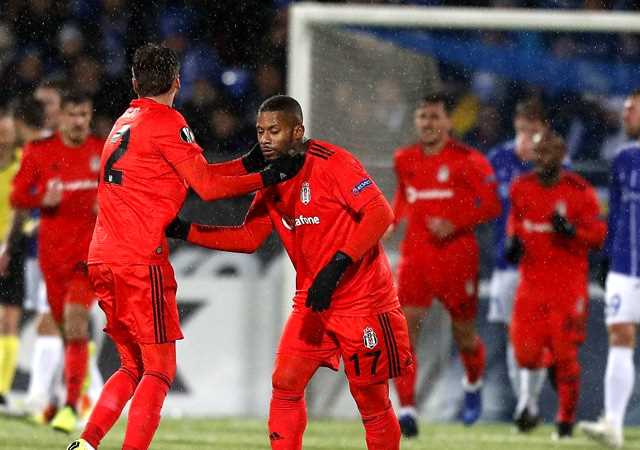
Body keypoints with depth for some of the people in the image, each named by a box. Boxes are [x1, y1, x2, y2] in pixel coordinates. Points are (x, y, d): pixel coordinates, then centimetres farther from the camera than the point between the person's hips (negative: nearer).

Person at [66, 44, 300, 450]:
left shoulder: (125, 123, 20)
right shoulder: (166, 122, -6)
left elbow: (195, 175, 20)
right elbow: (208, 187, -7)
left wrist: (249, 162, 16)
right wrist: (267, 177, -1)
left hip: (103, 260, 8)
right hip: (141, 261, -8)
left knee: (134, 367, 16)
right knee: (159, 371, -5)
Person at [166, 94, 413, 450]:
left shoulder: (331, 162, -17)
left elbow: (380, 213, -24)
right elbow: (249, 238, 11)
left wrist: (338, 264, -31)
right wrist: (186, 231, 0)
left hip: (363, 299, -7)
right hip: (312, 302, 7)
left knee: (371, 399, -1)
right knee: (285, 384, -1)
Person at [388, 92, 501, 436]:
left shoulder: (467, 160, -7)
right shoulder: (404, 160, 8)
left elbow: (491, 205, -8)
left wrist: (454, 224, -20)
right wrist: (394, 220, 8)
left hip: (456, 256, -3)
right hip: (415, 256, 3)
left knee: (463, 334, 12)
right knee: (404, 328, -16)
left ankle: (473, 384, 46)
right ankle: (407, 408, -20)